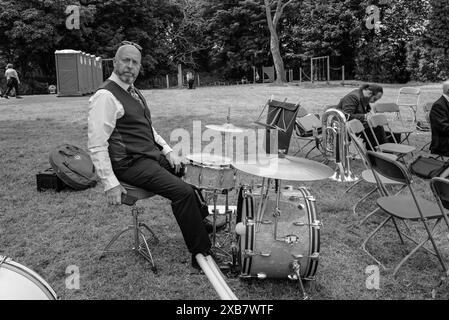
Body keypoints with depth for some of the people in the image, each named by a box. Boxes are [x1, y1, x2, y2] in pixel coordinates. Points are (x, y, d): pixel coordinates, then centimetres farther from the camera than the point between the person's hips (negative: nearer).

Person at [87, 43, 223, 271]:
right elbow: (96, 145, -18)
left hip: (152, 155, 10)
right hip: (130, 164, -10)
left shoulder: (133, 92, 15)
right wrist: (110, 184, -22)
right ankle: (201, 256, -10)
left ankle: (200, 221, 36)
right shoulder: (105, 96, -14)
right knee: (182, 192, -22)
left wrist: (167, 150, 9)